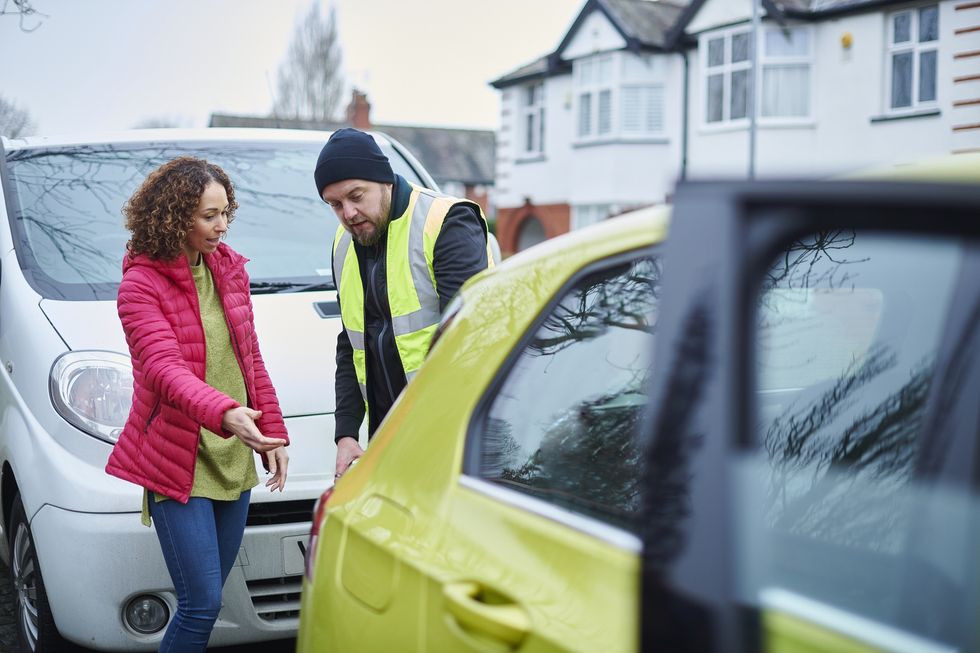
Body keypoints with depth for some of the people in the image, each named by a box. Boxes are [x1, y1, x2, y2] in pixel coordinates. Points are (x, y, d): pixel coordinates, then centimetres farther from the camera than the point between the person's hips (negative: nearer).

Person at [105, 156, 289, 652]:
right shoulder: (140, 285, -11)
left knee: (206, 599, 12)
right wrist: (225, 412, -43)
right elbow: (164, 368, -26)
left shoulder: (229, 268, 9)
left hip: (233, 458, 6)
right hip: (177, 462, -6)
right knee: (202, 604, -10)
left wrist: (273, 431, 10)